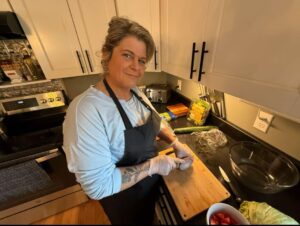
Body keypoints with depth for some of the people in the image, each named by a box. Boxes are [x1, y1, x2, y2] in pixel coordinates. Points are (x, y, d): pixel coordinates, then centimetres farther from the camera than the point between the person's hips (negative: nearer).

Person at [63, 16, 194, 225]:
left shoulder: (136, 93, -10)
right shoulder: (86, 110, -35)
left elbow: (156, 122, 3)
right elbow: (98, 185, -31)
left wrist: (177, 144, -10)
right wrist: (152, 165, -27)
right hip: (124, 199, -5)